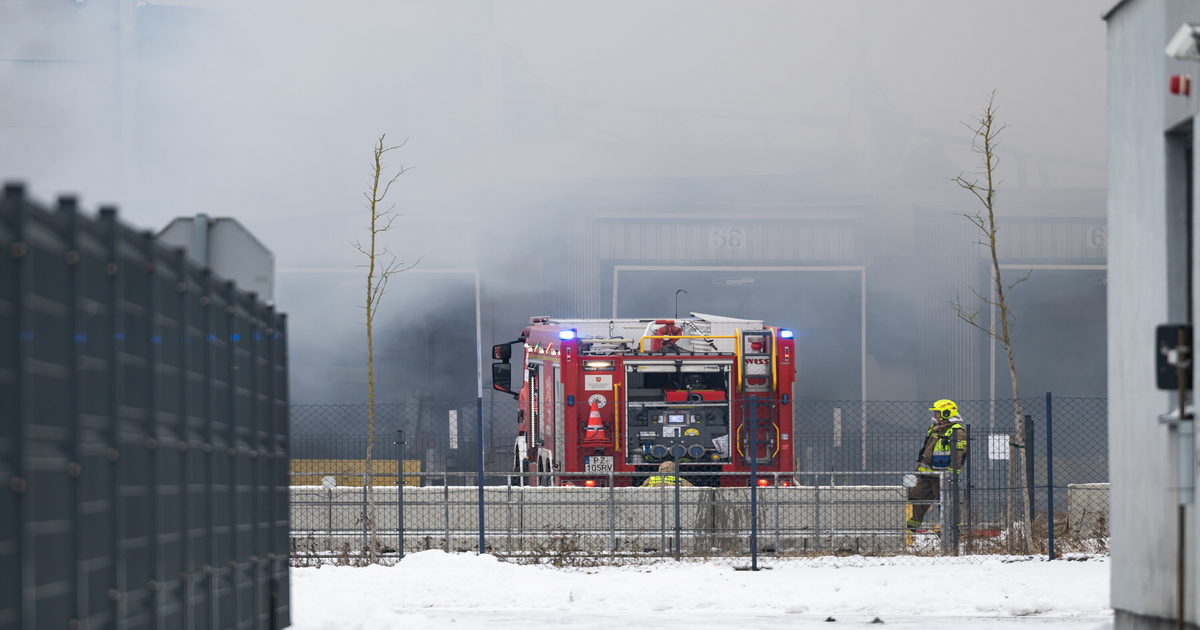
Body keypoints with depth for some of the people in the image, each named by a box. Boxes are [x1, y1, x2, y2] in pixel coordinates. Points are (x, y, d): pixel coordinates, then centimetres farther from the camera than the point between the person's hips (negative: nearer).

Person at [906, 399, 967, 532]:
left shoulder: (956, 432, -12)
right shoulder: (933, 428, 16)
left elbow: (959, 455, -16)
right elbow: (925, 450, 24)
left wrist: (952, 475, -20)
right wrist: (919, 468, 22)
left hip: (943, 475, -9)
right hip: (926, 473, 9)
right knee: (917, 496, 10)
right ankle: (914, 523, 18)